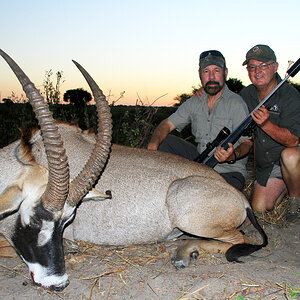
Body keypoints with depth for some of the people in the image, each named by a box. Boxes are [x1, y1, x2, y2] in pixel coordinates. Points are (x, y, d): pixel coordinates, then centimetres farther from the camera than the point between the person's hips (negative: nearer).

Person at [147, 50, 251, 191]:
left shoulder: (237, 103, -11)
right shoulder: (194, 102, 6)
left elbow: (247, 142, -12)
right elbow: (167, 124, 3)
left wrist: (233, 156, -36)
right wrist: (152, 146, -19)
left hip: (229, 172, -5)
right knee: (164, 140, -7)